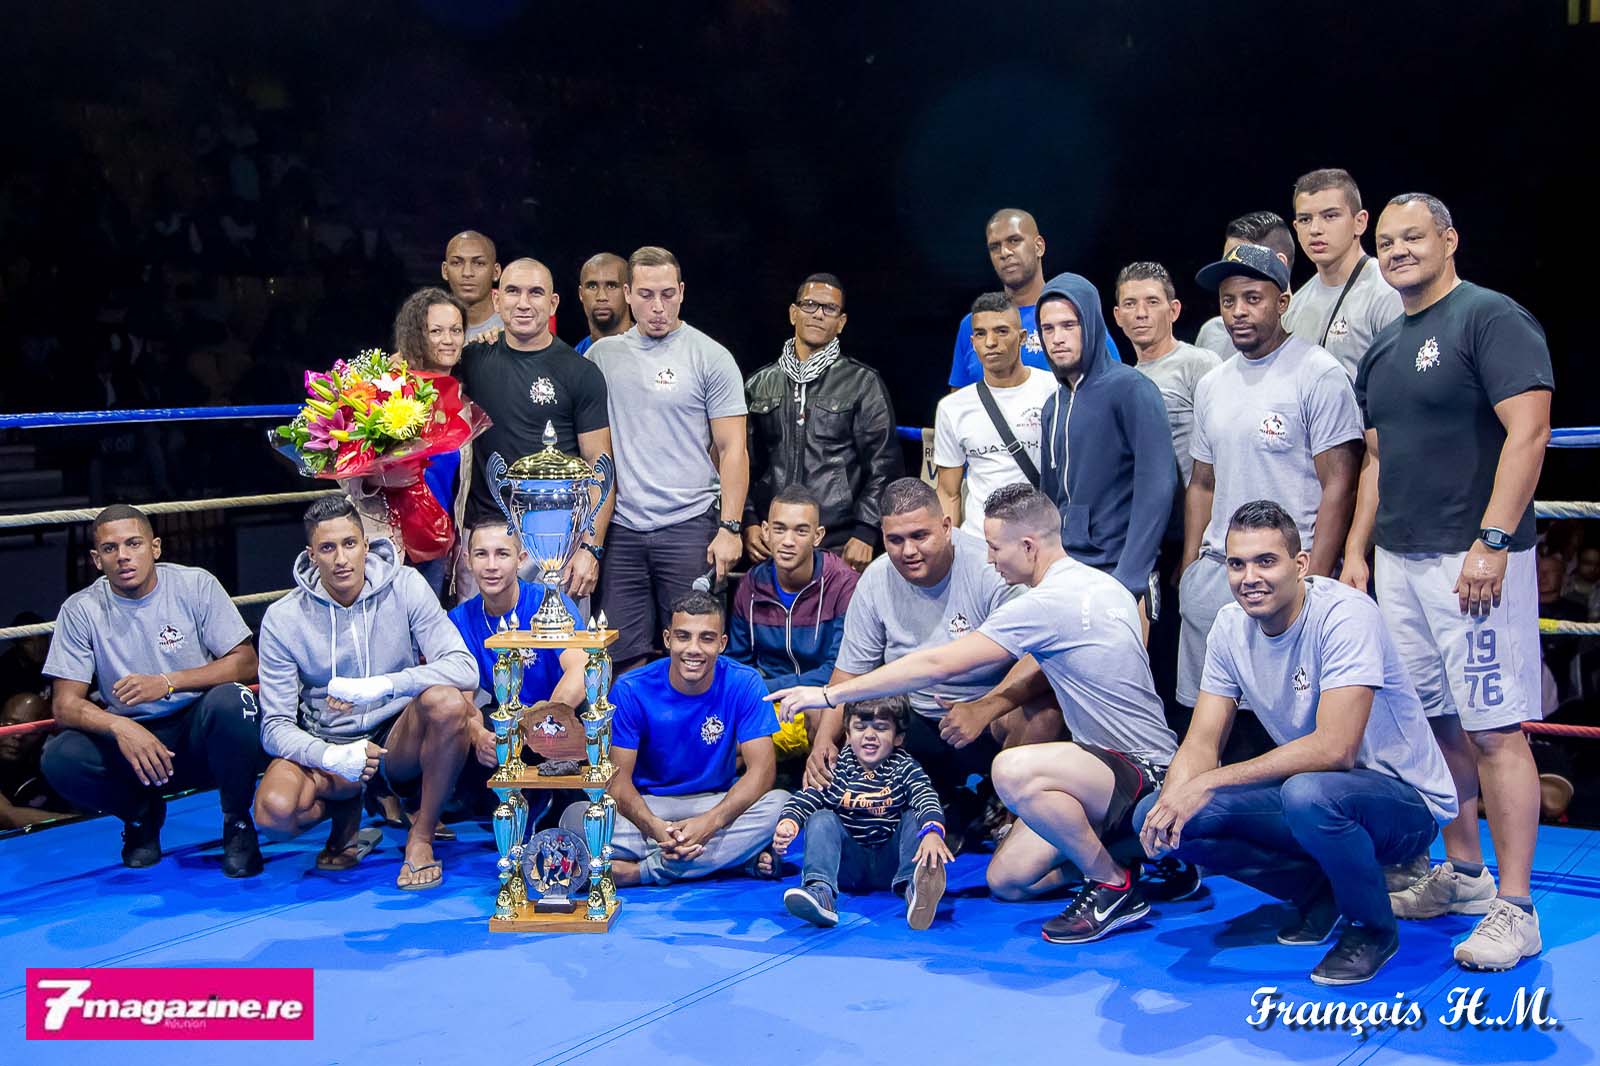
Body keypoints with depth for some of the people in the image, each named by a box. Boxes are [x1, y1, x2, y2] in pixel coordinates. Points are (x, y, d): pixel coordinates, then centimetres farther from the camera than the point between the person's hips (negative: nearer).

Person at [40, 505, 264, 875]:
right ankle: (142, 815, 6)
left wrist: (168, 683, -22)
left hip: (202, 733, -1)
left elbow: (245, 663, -8)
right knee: (60, 758, -27)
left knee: (229, 699, -34)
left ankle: (237, 823, -9)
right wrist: (119, 727, -29)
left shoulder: (196, 585, -6)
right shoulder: (81, 610, -3)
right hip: (129, 738, 1)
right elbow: (64, 705, -7)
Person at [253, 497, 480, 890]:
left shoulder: (405, 587, -9)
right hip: (327, 747, 1)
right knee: (275, 811, -30)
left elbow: (464, 668, -19)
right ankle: (346, 811, 8)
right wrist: (332, 757, -29)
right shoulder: (283, 618, -8)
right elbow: (275, 725, -9)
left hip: (399, 738, -1)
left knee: (447, 702, -33)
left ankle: (422, 834, -11)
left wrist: (379, 686, -33)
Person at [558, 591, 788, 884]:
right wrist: (653, 826, -35)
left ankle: (641, 871, -26)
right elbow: (618, 776, -13)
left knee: (780, 803, -30)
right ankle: (735, 856, -28)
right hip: (646, 808, 0)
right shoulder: (631, 689, -10)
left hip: (716, 803, 0)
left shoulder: (745, 684, -10)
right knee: (575, 819, -31)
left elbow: (761, 769, -16)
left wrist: (710, 822, -33)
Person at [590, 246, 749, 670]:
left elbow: (731, 449, -1)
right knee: (623, 654, 4)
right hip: (621, 527, 3)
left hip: (690, 525, -3)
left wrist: (730, 528, -9)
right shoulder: (602, 354, 10)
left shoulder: (711, 357, 1)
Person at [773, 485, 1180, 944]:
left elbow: (937, 666, -20)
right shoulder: (1100, 583, 8)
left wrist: (828, 694, -14)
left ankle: (1116, 886, -14)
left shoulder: (1047, 603, -21)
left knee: (1013, 771, -35)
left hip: (1150, 775, -9)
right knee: (1007, 880, 5)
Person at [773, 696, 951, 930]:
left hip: (889, 863, 0)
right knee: (822, 819, -19)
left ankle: (915, 888, -48)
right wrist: (787, 823, -32)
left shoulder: (905, 769, -2)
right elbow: (804, 799, -9)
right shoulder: (836, 768, 1)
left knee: (914, 818, -20)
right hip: (848, 861, 1)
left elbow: (928, 801, -20)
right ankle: (819, 891, -43)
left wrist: (932, 833, -43)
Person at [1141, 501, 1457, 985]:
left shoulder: (1346, 615, -23)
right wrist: (1171, 803, -25)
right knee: (1154, 816, -13)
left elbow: (1334, 748, -32)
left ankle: (1373, 927, -9)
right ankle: (1318, 892, 7)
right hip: (1311, 789, 6)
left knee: (1308, 792, -40)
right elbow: (1202, 743, -3)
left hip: (1406, 802, -6)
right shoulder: (1231, 625, -3)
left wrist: (1209, 783, -32)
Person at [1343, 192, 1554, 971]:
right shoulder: (1384, 348, 18)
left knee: (1495, 729, -7)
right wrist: (1356, 549, 15)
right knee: (1437, 722, 13)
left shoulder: (1490, 318, -7)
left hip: (1472, 559, -8)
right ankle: (1463, 872, 25)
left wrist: (1492, 542, -21)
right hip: (1398, 560, 8)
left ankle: (1513, 909, -2)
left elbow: (1528, 431, -15)